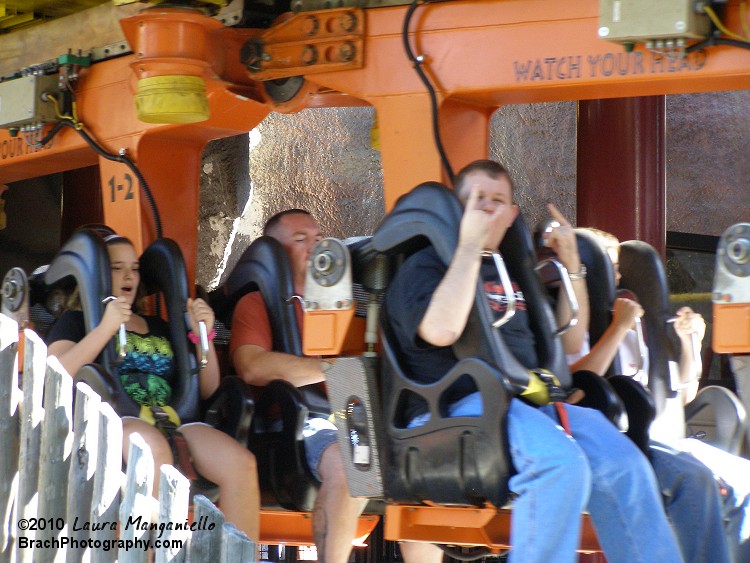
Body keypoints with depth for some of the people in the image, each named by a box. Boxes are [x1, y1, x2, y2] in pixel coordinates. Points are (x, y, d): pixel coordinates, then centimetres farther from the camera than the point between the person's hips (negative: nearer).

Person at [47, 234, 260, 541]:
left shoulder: (157, 327, 30)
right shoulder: (77, 320, 16)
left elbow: (207, 389, 24)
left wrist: (203, 333, 10)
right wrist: (105, 329, -11)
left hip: (169, 421, 5)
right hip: (111, 421, -5)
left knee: (241, 464, -25)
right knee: (155, 448, -42)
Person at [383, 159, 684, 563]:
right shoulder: (425, 267, 8)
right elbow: (441, 330, -15)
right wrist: (470, 246, -8)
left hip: (529, 399, 6)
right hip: (459, 406, -6)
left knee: (622, 463, -21)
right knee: (560, 463, -36)